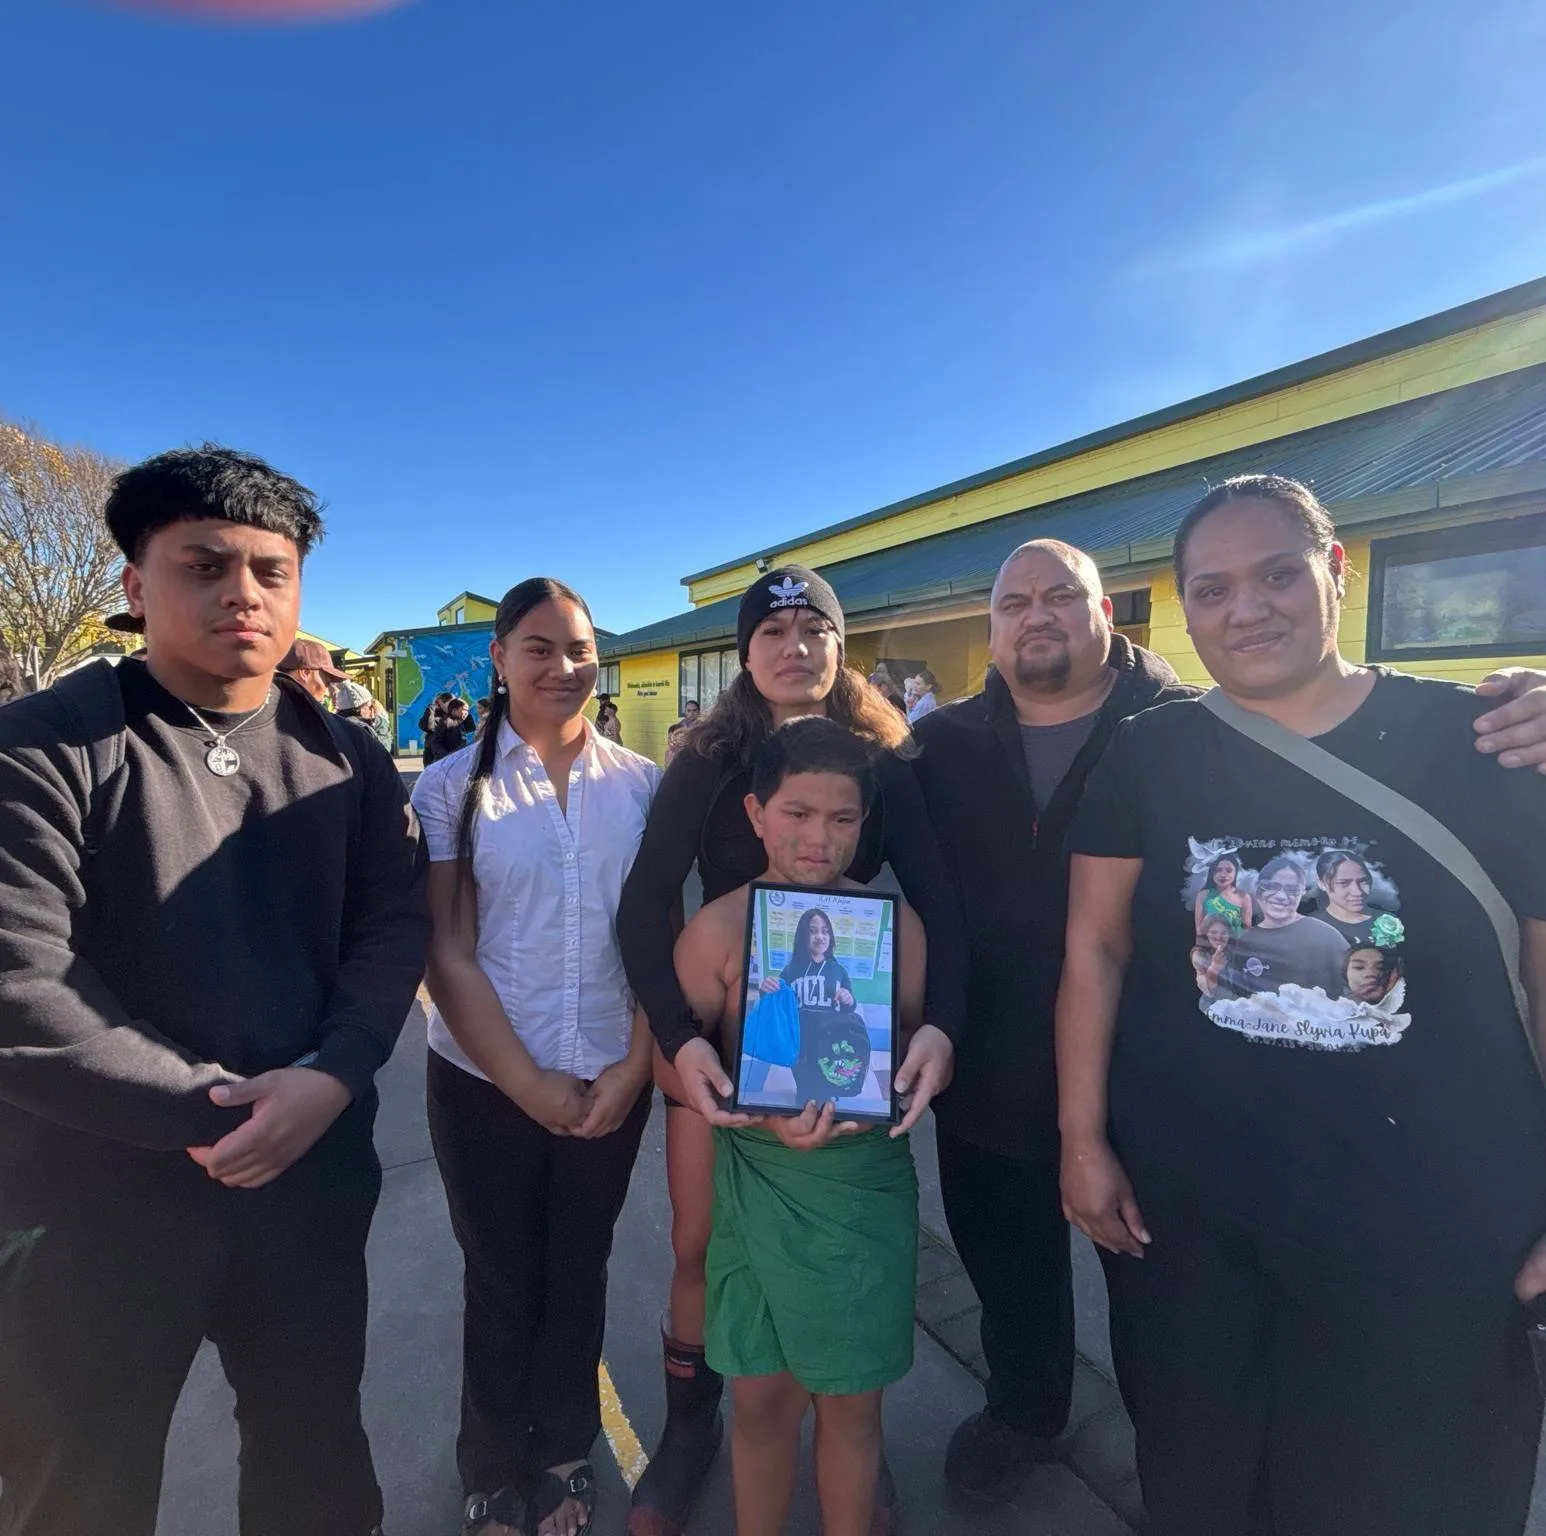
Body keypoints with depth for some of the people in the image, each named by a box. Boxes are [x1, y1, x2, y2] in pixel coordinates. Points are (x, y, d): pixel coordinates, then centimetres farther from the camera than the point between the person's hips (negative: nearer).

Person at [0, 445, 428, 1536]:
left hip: (311, 1171, 3)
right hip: (95, 1194, -2)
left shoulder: (345, 760, 3)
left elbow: (394, 928, -1)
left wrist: (327, 1080, -16)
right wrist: (208, 1109, -16)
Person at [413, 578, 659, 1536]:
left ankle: (565, 1454, 44)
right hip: (485, 1084, -1)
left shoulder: (642, 784, -2)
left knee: (579, 1277, 17)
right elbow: (449, 953, -8)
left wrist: (635, 1065, -7)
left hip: (612, 1083, 2)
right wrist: (527, 1082, -10)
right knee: (502, 1285, 14)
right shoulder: (451, 787, -6)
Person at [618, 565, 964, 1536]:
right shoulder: (708, 763, -6)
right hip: (720, 1037, 0)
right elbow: (646, 904, -14)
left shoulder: (886, 762, -3)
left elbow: (939, 901, -10)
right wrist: (679, 1035, -27)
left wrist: (941, 1022, -27)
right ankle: (690, 1428, 39)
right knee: (703, 1245, 11)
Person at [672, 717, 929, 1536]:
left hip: (868, 1184, 1)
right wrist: (761, 1114, -19)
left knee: (850, 1399, 18)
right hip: (757, 1184, 0)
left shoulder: (896, 923, -7)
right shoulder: (719, 927, -11)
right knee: (763, 1395, 17)